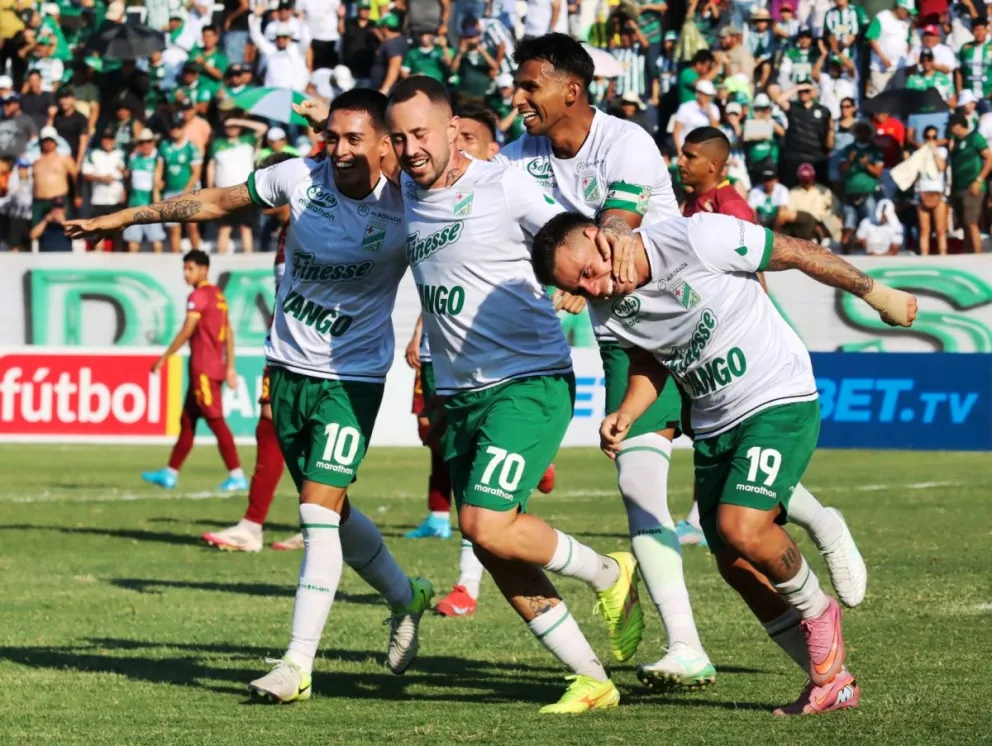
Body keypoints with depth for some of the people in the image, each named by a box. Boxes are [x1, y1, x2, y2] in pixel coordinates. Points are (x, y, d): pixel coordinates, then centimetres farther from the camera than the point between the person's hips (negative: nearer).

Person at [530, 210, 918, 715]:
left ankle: (817, 613, 4)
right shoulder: (607, 307, -3)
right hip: (713, 425, 7)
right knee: (734, 564, 4)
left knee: (742, 527, -26)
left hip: (779, 401, -7)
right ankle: (832, 681, 17)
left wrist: (875, 293, -3)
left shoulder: (697, 239, -23)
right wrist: (626, 414, -3)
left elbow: (797, 252, -12)